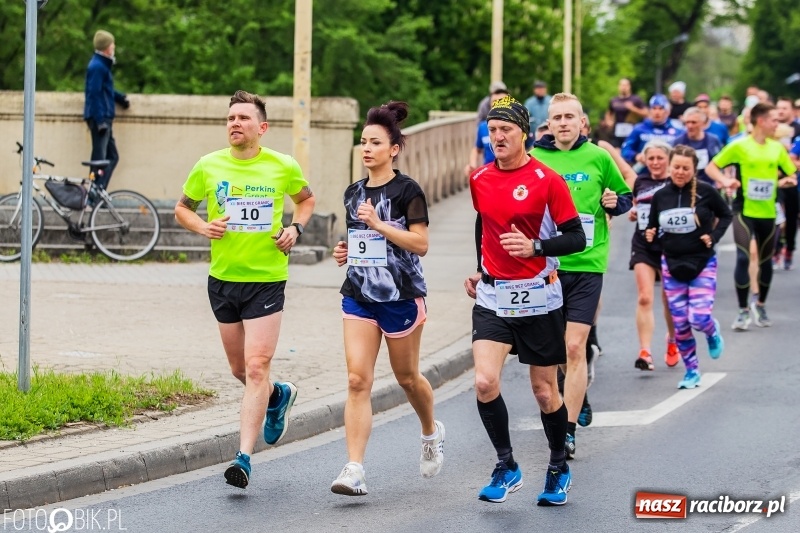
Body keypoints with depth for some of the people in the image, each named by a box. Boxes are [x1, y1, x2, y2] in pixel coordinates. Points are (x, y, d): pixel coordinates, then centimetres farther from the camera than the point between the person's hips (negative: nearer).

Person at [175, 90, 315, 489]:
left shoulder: (283, 167, -3)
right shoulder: (208, 167, -1)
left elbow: (306, 199, 17)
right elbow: (182, 208, 13)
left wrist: (295, 229, -2)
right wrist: (201, 226, -8)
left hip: (267, 279, -3)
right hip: (223, 278, 3)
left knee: (255, 368, -13)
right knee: (240, 370, 14)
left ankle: (244, 457, -12)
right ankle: (279, 396, 47)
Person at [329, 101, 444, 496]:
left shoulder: (406, 190, -8)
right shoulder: (353, 193, 11)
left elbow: (420, 243, -15)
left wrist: (379, 224, -22)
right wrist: (344, 252, 4)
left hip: (400, 297, -5)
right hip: (359, 296, 5)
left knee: (407, 377, 11)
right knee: (357, 380, -9)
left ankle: (432, 433, 42)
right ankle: (354, 470, -15)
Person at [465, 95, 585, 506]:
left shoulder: (547, 180, -10)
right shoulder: (479, 180, 4)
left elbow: (577, 239, -10)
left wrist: (535, 247, -25)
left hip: (538, 299, -3)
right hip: (492, 298, 3)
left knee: (544, 390, 7)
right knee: (485, 382, -15)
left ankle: (558, 468, 29)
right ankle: (506, 467, 0)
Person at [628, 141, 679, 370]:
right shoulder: (640, 182, 9)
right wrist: (632, 213, 5)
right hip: (643, 246, 2)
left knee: (669, 300, 12)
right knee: (644, 298, -11)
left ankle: (672, 341, 39)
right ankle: (645, 352, -15)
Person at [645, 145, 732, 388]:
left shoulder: (705, 192, -9)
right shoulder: (660, 196, 0)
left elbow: (726, 215, 5)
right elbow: (653, 227, 12)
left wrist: (714, 236, -8)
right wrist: (650, 235, -10)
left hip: (702, 263, -3)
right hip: (671, 264, 3)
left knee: (699, 318, -13)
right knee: (680, 325, 3)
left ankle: (713, 332, 24)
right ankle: (691, 371, 19)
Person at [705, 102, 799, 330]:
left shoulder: (777, 148, 7)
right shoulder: (740, 146, -5)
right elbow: (711, 167, -1)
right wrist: (725, 181, -19)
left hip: (768, 212, 4)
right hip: (744, 210, -4)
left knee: (766, 260, 11)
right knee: (743, 258, -13)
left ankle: (761, 305, 31)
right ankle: (743, 310, -4)